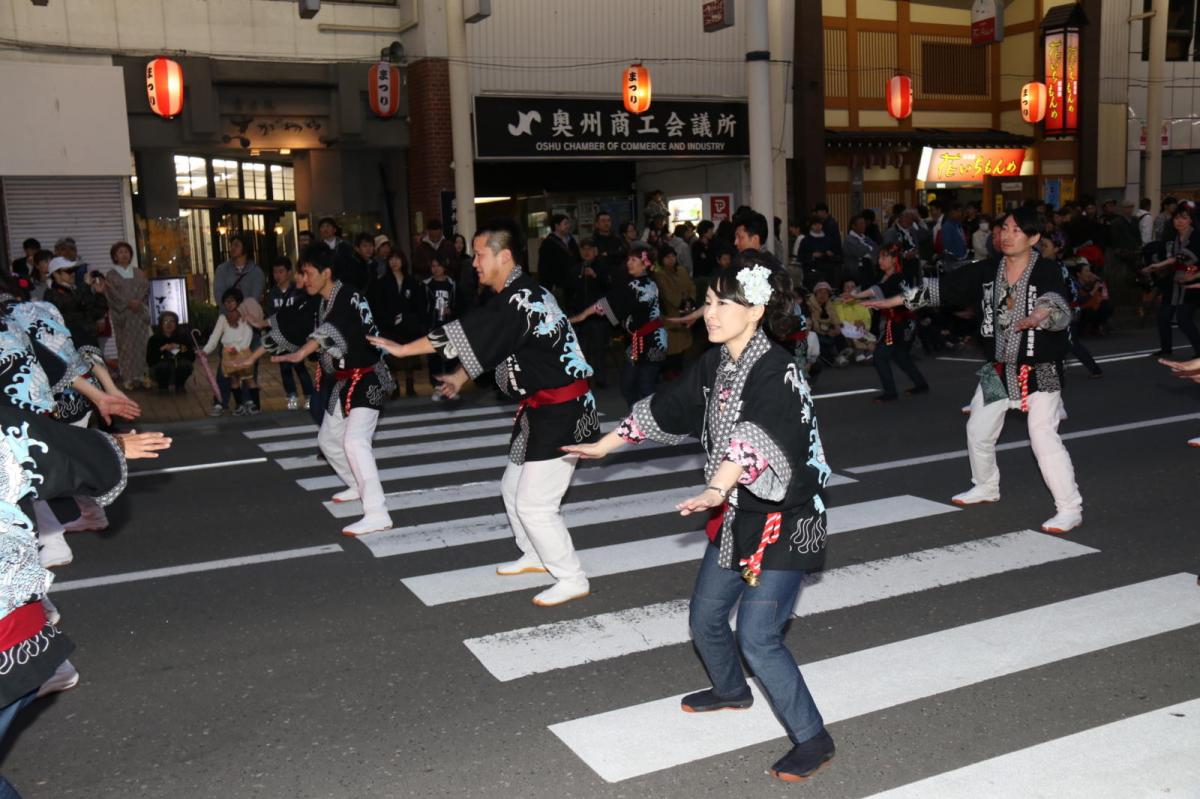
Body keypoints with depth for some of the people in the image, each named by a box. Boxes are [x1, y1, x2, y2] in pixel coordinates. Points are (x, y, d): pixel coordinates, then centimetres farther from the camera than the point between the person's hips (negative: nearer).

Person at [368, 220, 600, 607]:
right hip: (543, 410, 10)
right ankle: (536, 555, 39)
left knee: (534, 503, -5)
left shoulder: (520, 300, -23)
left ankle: (572, 579, 8)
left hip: (559, 412, -10)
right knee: (514, 488, 21)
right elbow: (486, 344, 21)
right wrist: (460, 377, 25)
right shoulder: (520, 294, 10)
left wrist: (402, 349, -18)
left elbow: (464, 333, -25)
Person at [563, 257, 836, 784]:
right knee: (704, 617, 17)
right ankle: (730, 690, 46)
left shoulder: (776, 371, -23)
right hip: (736, 516, 8)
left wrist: (716, 491, -57)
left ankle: (812, 740, 8)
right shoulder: (714, 365, 2)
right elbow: (665, 409, 14)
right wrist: (604, 446, 21)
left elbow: (756, 436, -40)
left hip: (784, 521, -8)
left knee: (757, 636, -11)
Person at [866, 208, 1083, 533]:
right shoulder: (986, 272, -1)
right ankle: (986, 487, 41)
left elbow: (1057, 304, -37)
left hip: (1039, 371, -6)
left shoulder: (1047, 273, -17)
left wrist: (1040, 315, -60)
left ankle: (1069, 509, -2)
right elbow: (938, 287, 1)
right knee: (978, 431, 16)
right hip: (999, 370, 6)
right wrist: (893, 301, -2)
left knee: (1044, 438, -14)